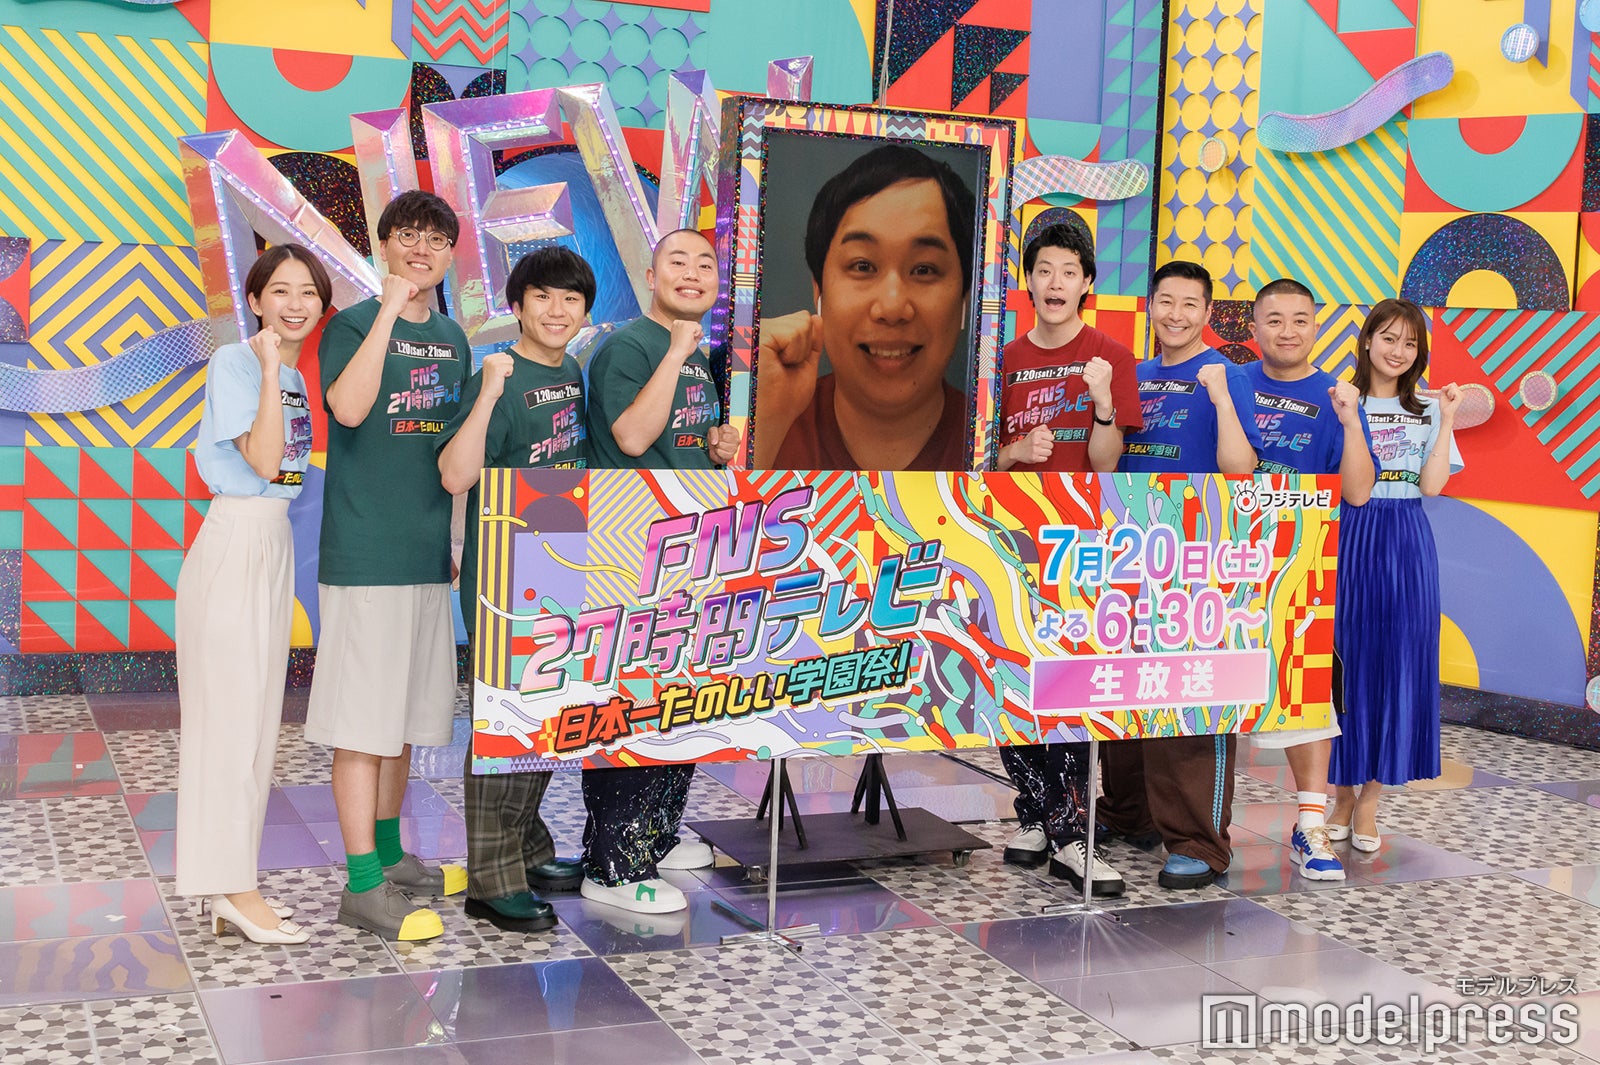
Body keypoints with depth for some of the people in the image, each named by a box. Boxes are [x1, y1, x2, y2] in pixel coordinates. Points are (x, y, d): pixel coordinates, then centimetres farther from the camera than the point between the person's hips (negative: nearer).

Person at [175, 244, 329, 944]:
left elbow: (292, 463, 12)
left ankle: (232, 891, 15)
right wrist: (270, 367, -19)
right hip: (234, 539, -8)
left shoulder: (303, 376, 13)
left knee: (258, 720, 9)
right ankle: (232, 886, 1)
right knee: (231, 715, -5)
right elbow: (263, 461, -19)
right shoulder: (236, 363, -9)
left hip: (277, 542, 8)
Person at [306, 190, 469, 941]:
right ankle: (363, 885, 1)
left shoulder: (452, 338, 14)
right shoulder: (354, 325, -5)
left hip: (427, 552, 7)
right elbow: (348, 408, -25)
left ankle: (389, 855, 27)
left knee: (406, 711, 15)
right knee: (364, 719, -4)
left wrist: (461, 537, 18)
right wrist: (389, 312, -22)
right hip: (365, 551, -7)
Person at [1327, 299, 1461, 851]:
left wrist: (1447, 419, -5)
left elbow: (1432, 483, -3)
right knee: (1346, 664, 0)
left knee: (1397, 666, 1)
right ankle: (1342, 796, 13)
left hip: (1406, 545, 2)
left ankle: (1369, 802, 9)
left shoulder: (1427, 411, 10)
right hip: (1350, 537, -2)